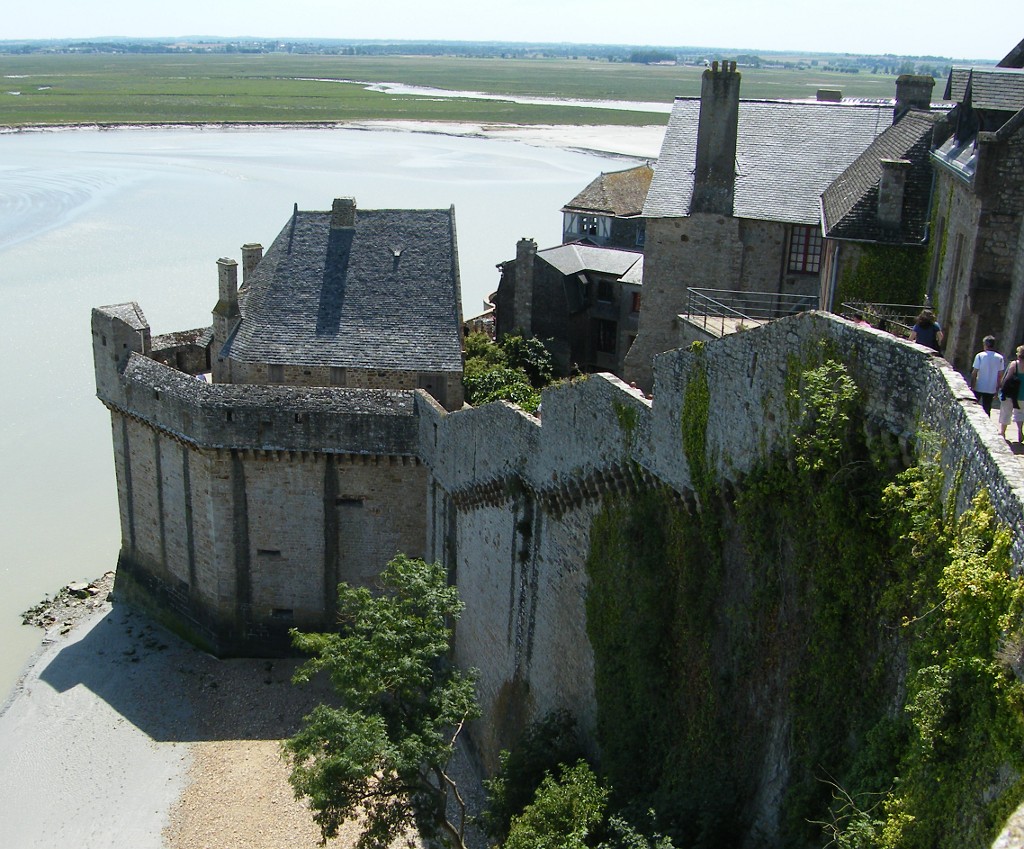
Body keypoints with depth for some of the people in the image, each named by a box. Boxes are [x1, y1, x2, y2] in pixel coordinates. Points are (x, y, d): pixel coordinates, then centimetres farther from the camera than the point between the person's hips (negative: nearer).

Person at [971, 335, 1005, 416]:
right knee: (987, 410, 10)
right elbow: (1000, 375, 1)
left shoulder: (980, 356, -9)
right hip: (991, 389, 2)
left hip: (979, 387, -2)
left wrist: (972, 386, -3)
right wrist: (997, 388, 11)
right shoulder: (1000, 358, -1)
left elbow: (974, 373, -11)